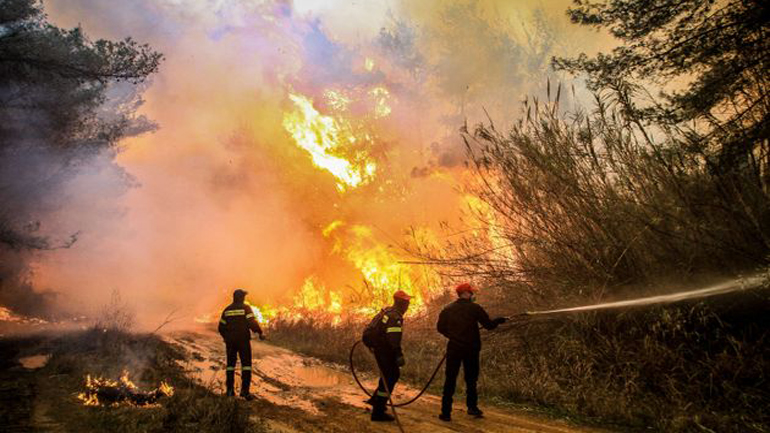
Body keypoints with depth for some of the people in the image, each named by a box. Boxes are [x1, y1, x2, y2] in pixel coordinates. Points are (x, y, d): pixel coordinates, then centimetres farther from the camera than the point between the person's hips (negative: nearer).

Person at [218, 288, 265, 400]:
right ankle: (245, 390, -7)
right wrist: (260, 332, -6)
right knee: (246, 364, 0)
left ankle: (230, 390, 14)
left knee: (230, 364, 14)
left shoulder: (227, 309, 7)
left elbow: (221, 327, 10)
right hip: (243, 340, -4)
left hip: (230, 341, 4)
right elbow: (252, 322, -17)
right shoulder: (245, 307, -6)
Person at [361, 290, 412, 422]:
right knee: (389, 378, -6)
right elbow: (394, 338, -28)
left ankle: (375, 399, 30)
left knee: (394, 374, 21)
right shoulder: (395, 317, -20)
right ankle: (378, 412, -2)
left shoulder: (387, 311, 12)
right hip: (383, 350, -10)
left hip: (379, 347, 10)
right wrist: (399, 355, -30)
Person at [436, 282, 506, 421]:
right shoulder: (474, 308, -6)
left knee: (450, 380, 4)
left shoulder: (448, 309, 3)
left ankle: (446, 412, 2)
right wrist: (499, 320, 15)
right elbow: (489, 325, -4)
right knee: (471, 378, 15)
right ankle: (472, 407, 14)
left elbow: (440, 327, 4)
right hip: (471, 349, -2)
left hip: (454, 348, 2)